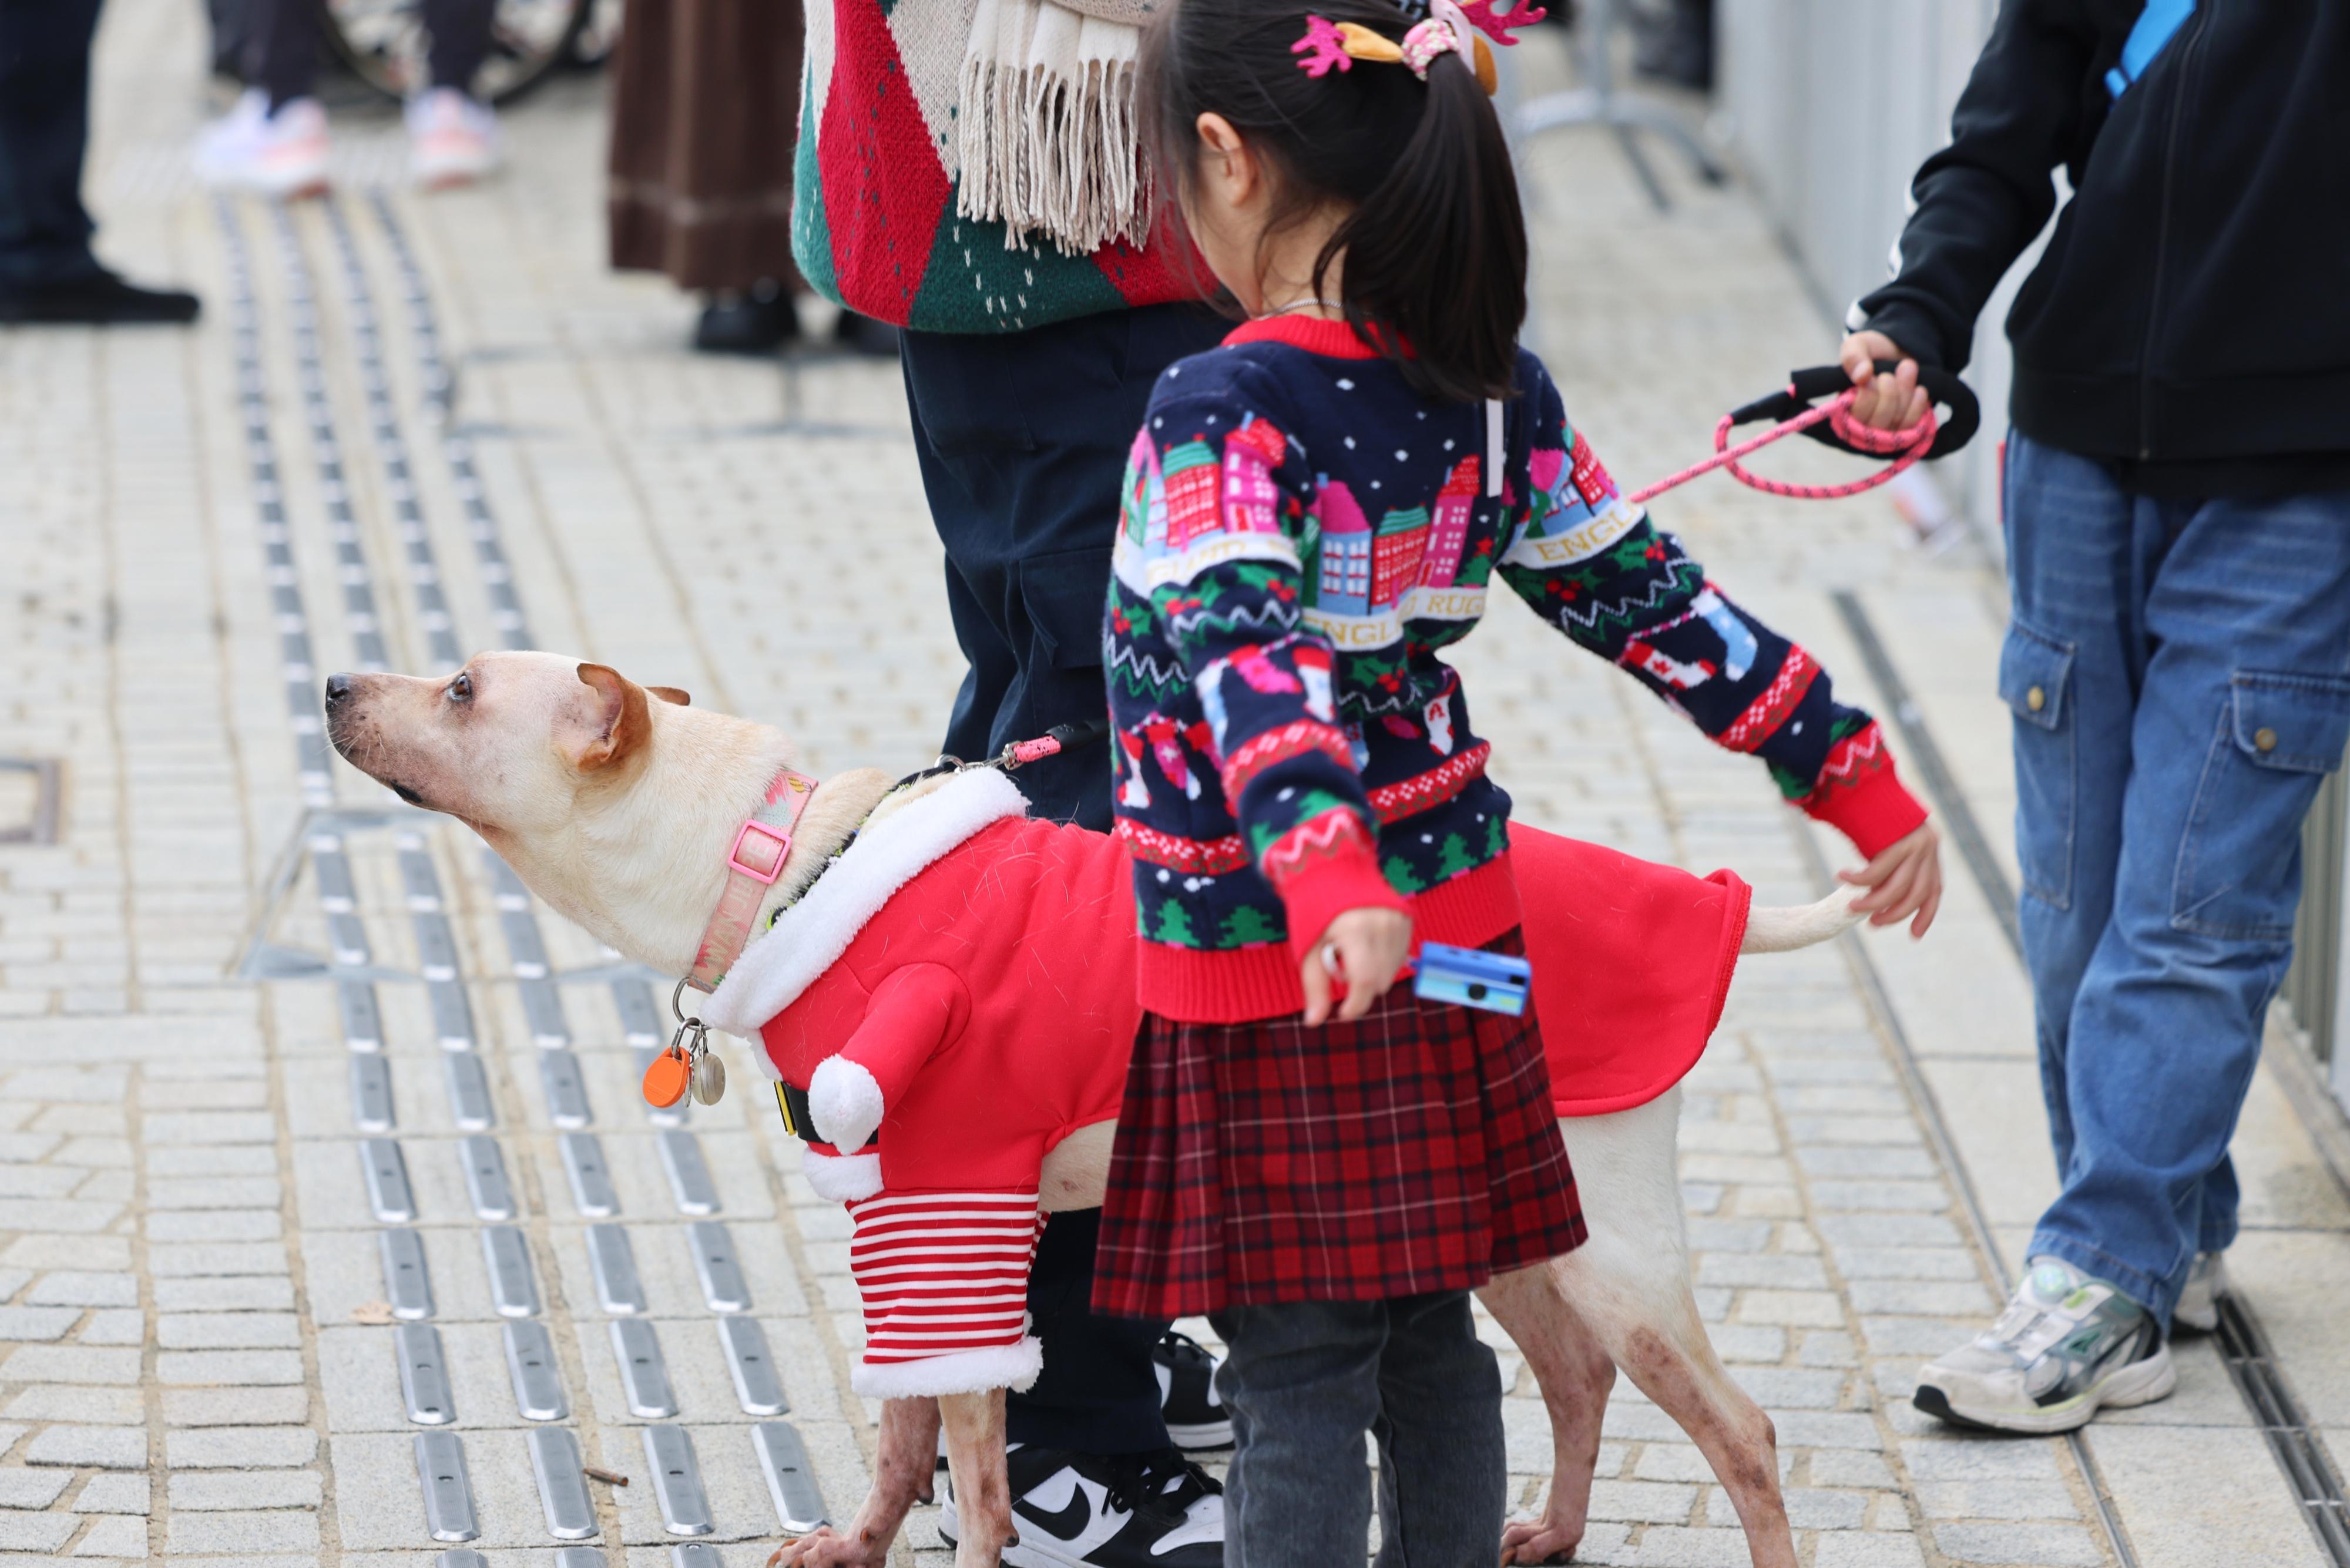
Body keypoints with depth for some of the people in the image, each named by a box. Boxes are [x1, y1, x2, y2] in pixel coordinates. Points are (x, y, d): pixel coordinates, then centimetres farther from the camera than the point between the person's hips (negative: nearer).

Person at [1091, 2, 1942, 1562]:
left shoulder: (1222, 414, -20)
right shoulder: (1498, 393, 2)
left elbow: (1249, 653, -35)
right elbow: (1649, 601, 8)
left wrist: (1323, 875, -49)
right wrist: (1855, 773, 17)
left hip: (1272, 971, -7)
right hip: (1453, 932, 7)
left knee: (1298, 1375, -2)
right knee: (1431, 1342, 17)